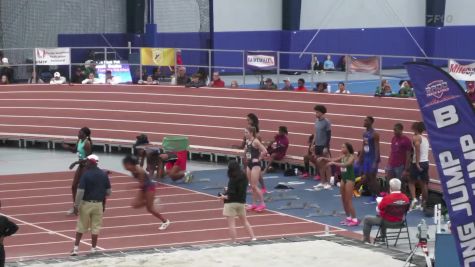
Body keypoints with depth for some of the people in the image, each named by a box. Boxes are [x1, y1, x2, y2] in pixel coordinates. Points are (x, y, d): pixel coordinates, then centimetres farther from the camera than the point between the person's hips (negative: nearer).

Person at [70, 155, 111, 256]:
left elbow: (80, 191, -17)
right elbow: (108, 192, 3)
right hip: (98, 204, 3)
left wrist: (76, 205, -11)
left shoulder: (85, 174, -13)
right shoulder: (104, 174, 0)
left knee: (81, 226, 9)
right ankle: (93, 248, 14)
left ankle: (76, 248, 10)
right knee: (95, 227, 10)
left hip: (86, 203, -3)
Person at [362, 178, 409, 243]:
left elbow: (378, 210, -12)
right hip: (399, 221, 6)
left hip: (388, 221, -6)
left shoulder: (387, 198, -27)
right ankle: (383, 237, 47)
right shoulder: (405, 198, -13)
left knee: (366, 219, 16)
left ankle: (366, 239, 26)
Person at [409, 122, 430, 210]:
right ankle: (424, 203, 12)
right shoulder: (425, 138, 16)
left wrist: (417, 164, -21)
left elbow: (418, 151, -18)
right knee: (424, 183, 10)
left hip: (418, 163, -7)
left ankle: (413, 198, -16)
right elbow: (425, 152, 13)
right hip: (426, 162, 7)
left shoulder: (416, 137, -8)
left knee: (411, 182, 3)